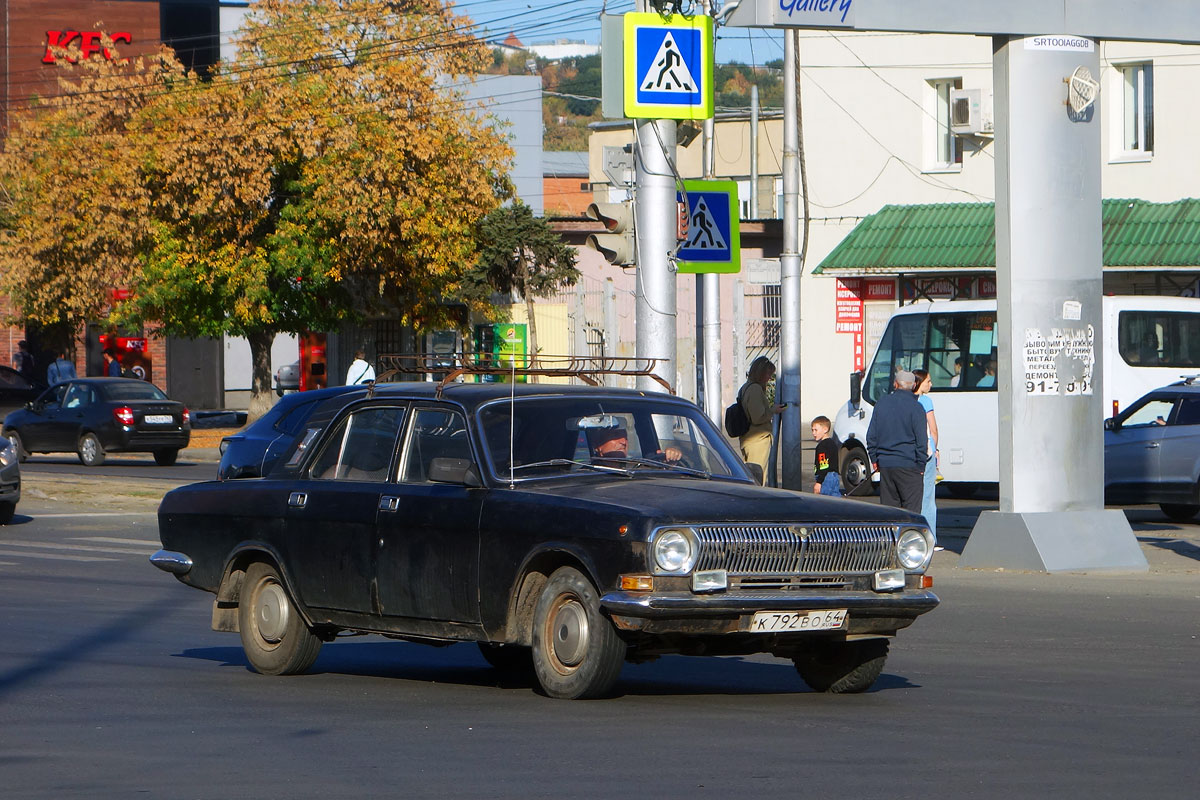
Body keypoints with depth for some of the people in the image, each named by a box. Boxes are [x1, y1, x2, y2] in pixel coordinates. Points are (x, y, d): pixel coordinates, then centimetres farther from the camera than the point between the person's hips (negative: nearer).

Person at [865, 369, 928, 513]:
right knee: (911, 507, -3)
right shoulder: (915, 407, -8)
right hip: (909, 464, -5)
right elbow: (921, 439, -9)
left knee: (889, 505, 11)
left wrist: (874, 458, 18)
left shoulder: (882, 403, 7)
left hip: (885, 465, 5)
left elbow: (871, 435, 11)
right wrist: (921, 464, -2)